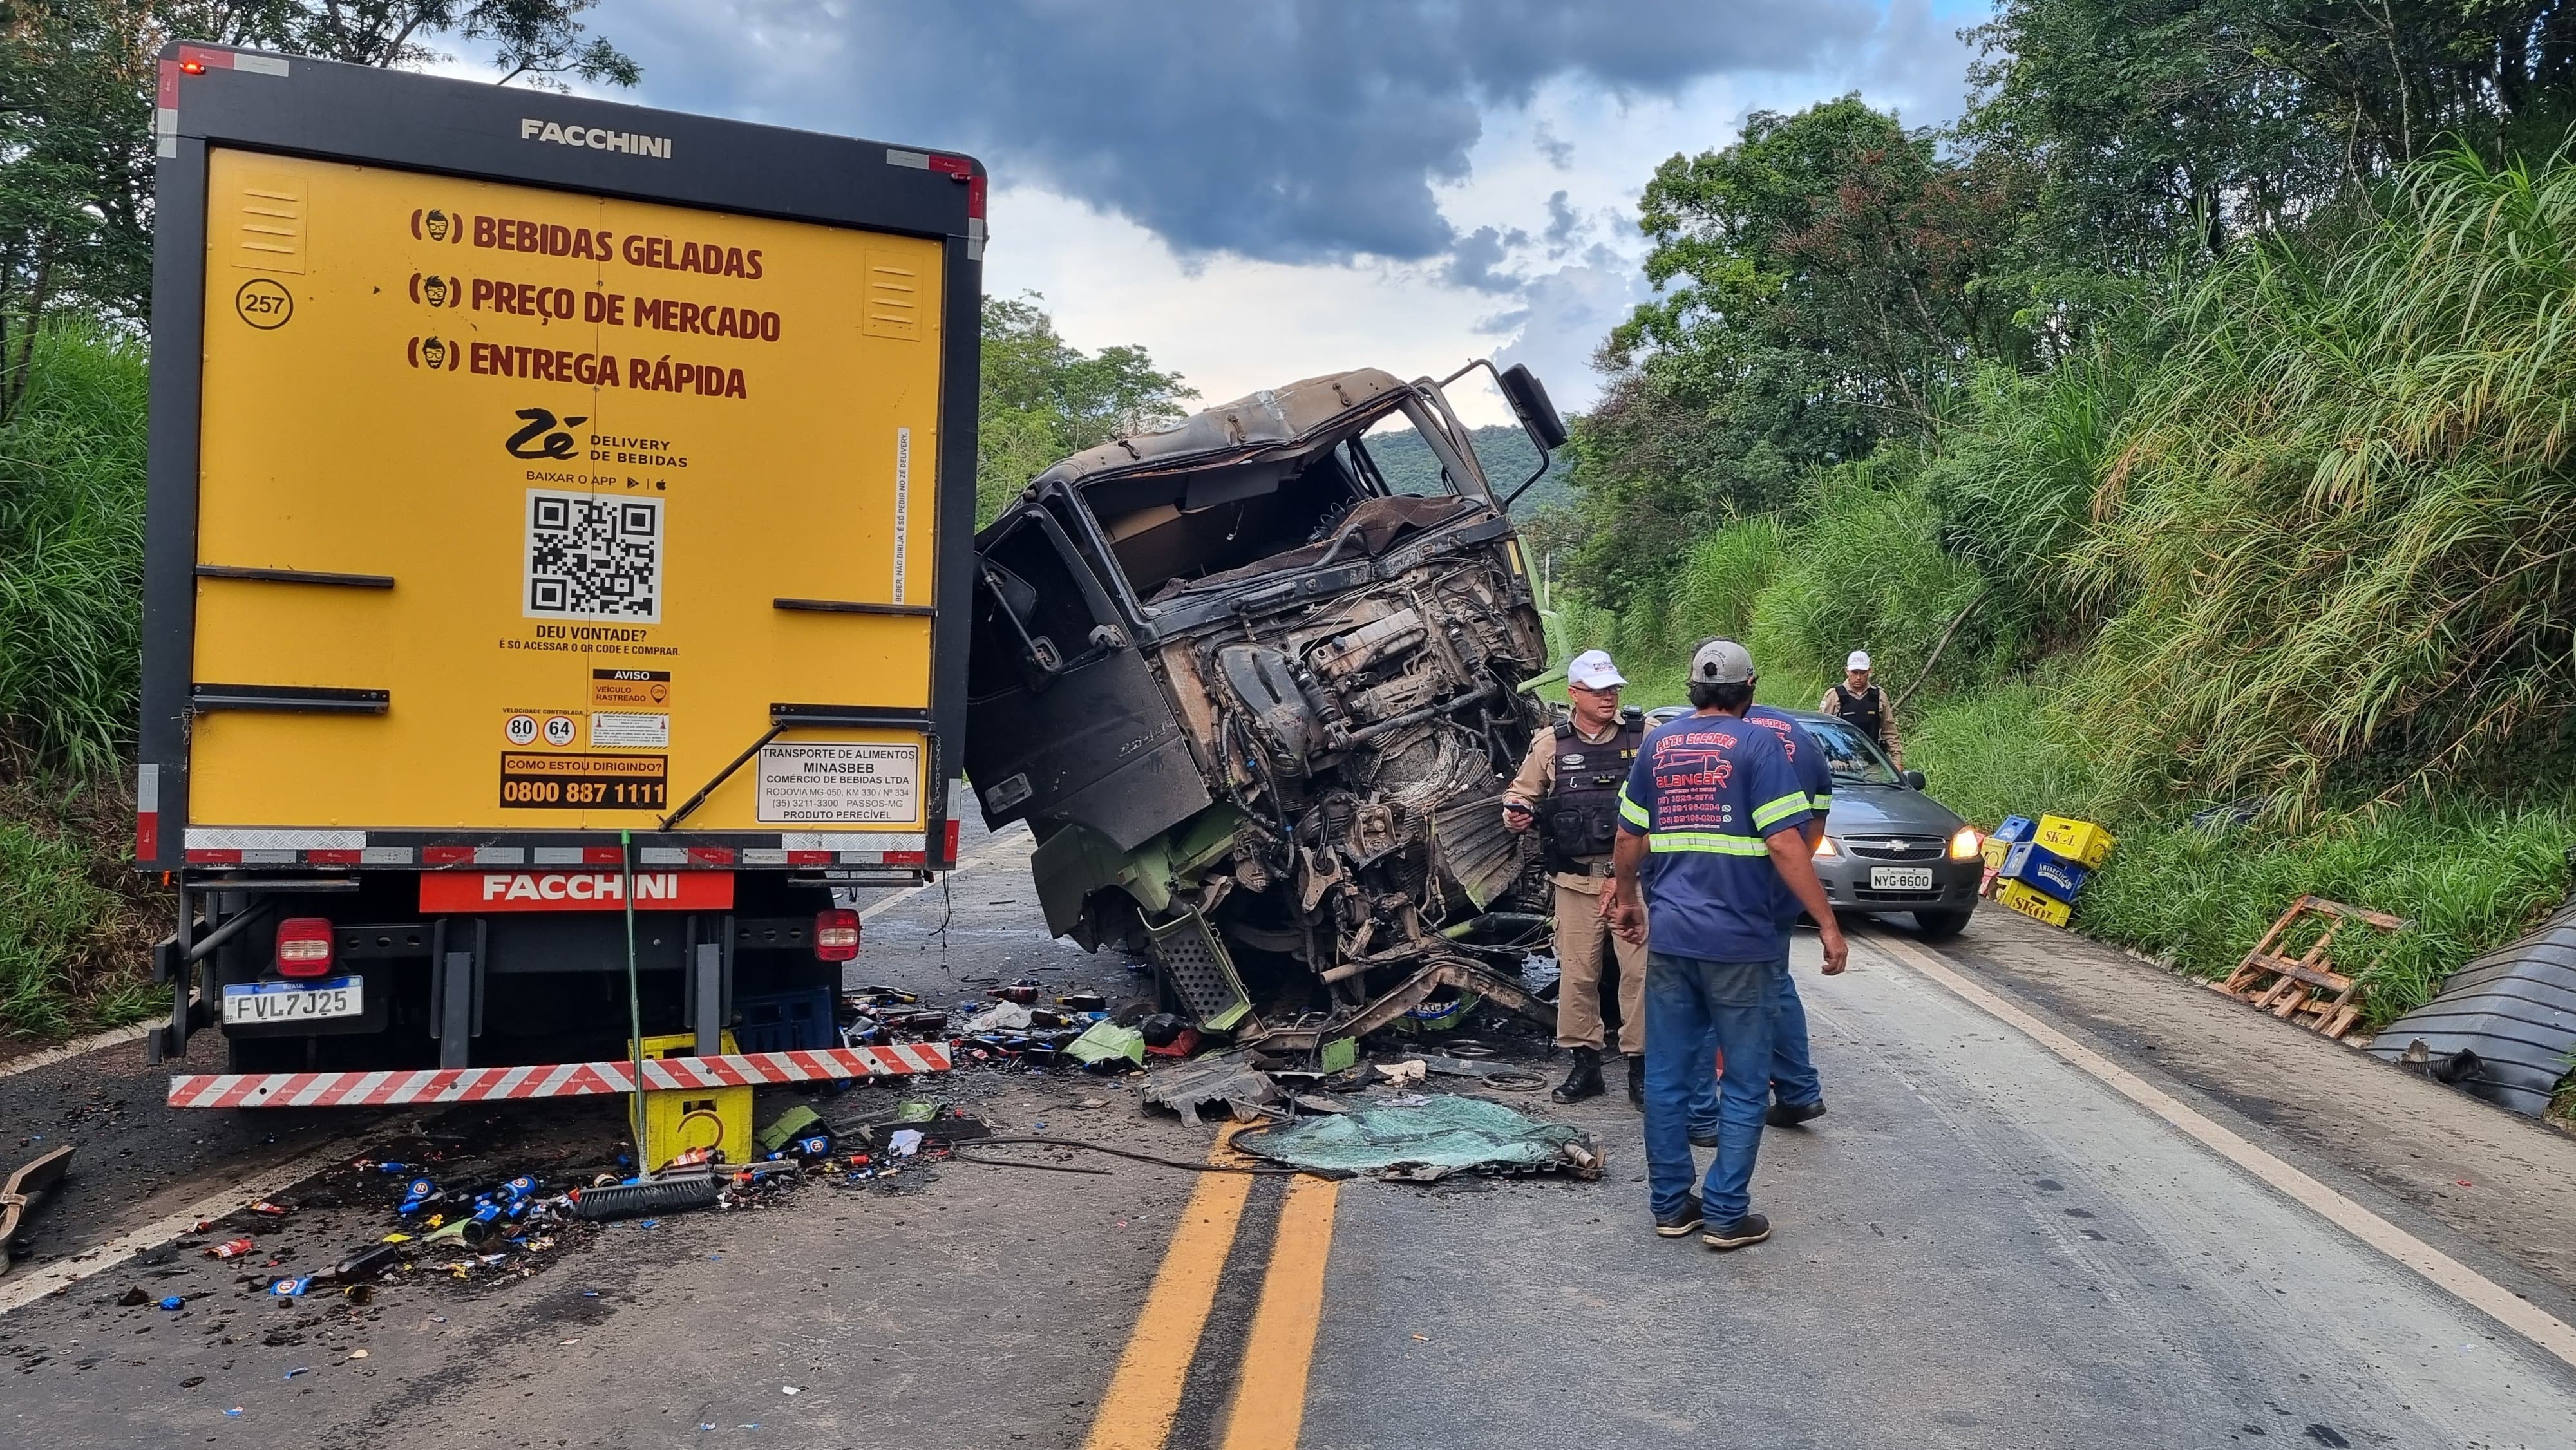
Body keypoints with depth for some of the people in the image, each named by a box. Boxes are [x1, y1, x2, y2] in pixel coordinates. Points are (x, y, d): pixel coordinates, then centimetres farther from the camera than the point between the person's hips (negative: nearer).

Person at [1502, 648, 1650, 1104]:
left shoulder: (1646, 735, 4)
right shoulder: (1550, 744, 8)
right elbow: (1521, 793, 16)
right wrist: (1515, 813, -6)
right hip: (1577, 880, 1)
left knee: (1640, 971, -1)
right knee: (1577, 973, 5)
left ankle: (1640, 1066, 10)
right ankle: (1585, 1063, 18)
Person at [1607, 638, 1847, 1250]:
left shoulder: (1657, 745, 8)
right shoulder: (1757, 745, -6)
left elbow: (1629, 839, 13)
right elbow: (1785, 845, -14)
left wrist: (1628, 901, 29)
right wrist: (1828, 925, -10)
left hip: (1670, 936, 4)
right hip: (1740, 941, -4)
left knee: (1667, 1076, 12)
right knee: (1744, 1083, 7)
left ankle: (1671, 1204, 19)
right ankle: (1726, 1214, 9)